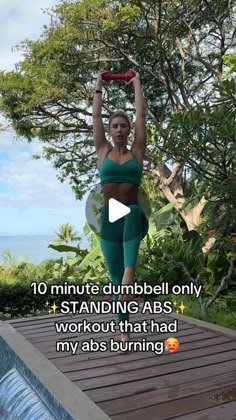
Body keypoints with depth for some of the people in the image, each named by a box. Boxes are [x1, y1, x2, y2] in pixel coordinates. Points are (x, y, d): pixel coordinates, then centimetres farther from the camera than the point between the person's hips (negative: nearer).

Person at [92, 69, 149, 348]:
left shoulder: (137, 151, 8)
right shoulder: (103, 151, 10)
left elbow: (141, 115, 8)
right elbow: (96, 115, 12)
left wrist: (136, 84, 19)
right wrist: (99, 86, 22)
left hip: (134, 217, -1)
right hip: (109, 221, 1)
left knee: (132, 214, -40)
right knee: (115, 278, 2)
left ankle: (130, 272, -50)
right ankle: (124, 331, 13)